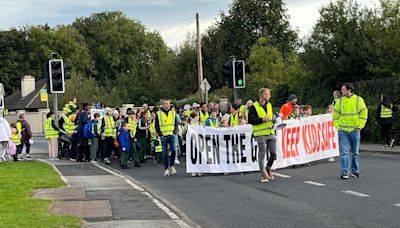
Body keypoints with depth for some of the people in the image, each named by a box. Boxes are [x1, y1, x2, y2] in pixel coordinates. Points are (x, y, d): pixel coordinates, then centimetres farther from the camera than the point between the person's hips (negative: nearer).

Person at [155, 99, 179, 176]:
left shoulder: (173, 113, 10)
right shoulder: (159, 114, 4)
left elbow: (176, 124, 12)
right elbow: (157, 126, 5)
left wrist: (175, 132, -2)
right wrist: (160, 134, -6)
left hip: (172, 136, 1)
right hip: (163, 136, -1)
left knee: (173, 151, -11)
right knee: (165, 153, 1)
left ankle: (172, 165, 8)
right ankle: (166, 169, 8)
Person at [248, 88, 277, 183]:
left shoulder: (269, 105, 13)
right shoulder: (254, 107, -6)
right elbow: (250, 120, -11)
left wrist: (273, 118, 3)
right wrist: (262, 119, -19)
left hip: (270, 133, 6)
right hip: (261, 134, -5)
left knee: (273, 153, 3)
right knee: (262, 154, -1)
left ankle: (268, 168, 26)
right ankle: (263, 174, 9)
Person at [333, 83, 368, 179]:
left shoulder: (359, 100, -2)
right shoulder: (340, 101, 2)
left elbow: (364, 114, 1)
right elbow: (335, 115, 8)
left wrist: (359, 126, -5)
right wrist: (338, 126, -2)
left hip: (355, 131, 0)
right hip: (343, 131, 0)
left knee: (355, 152, 10)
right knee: (344, 152, -7)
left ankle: (355, 171, 22)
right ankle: (344, 172, -6)